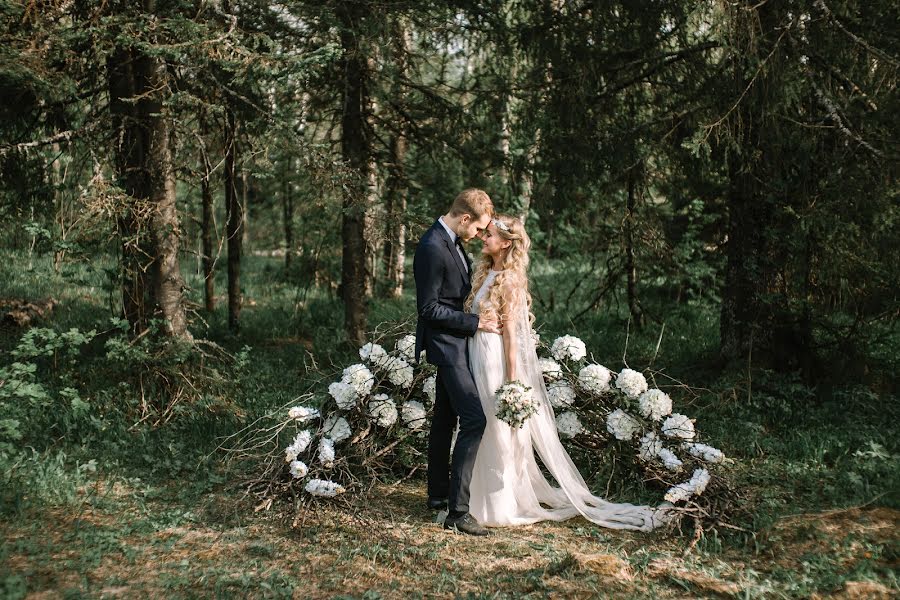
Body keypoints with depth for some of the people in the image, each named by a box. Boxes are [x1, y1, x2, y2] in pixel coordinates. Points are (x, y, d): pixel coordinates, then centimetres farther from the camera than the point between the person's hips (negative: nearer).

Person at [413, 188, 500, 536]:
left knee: (445, 418, 17)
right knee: (474, 419, -14)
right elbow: (429, 308, -22)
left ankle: (439, 494, 29)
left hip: (454, 342, 11)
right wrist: (476, 323, -18)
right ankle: (457, 511, -11)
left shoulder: (451, 241, 7)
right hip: (445, 342, -11)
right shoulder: (432, 248, -23)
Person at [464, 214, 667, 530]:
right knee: (481, 431, 16)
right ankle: (480, 498, 28)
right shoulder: (484, 273, 9)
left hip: (495, 360, -8)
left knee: (498, 433, 2)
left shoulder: (509, 280, -14)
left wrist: (511, 381, -16)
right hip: (477, 356, 8)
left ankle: (502, 506, 13)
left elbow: (510, 332, -15)